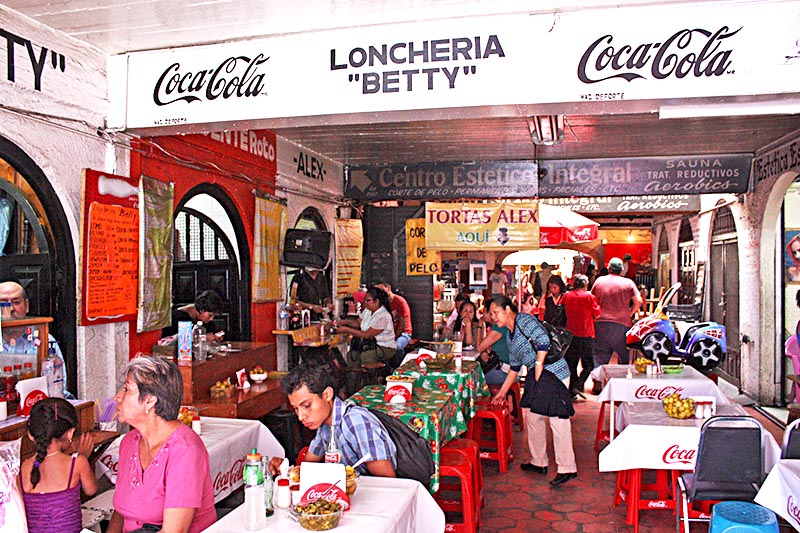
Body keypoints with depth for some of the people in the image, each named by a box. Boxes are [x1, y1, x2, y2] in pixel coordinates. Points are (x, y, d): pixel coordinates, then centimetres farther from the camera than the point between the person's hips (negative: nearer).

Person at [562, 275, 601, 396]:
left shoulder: (567, 296, 3)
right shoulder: (589, 296, -8)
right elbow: (597, 313, -4)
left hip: (571, 333, 4)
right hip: (586, 334, -4)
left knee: (571, 364, 11)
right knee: (588, 364, 6)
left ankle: (572, 389, 11)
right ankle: (578, 386, -9)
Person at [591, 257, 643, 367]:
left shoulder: (599, 281, 7)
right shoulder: (628, 283, 1)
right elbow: (639, 301, -4)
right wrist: (629, 313, 10)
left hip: (601, 324, 2)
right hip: (622, 324, -2)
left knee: (599, 358, 5)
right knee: (625, 359, 11)